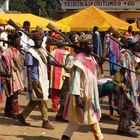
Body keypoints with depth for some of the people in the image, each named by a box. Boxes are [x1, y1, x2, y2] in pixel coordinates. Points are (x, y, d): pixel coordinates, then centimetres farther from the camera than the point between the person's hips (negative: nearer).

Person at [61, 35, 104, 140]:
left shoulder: (91, 59, 9)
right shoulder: (79, 60, -16)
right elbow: (76, 79, -19)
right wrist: (77, 97, -24)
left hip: (91, 94, 9)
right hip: (82, 94, -9)